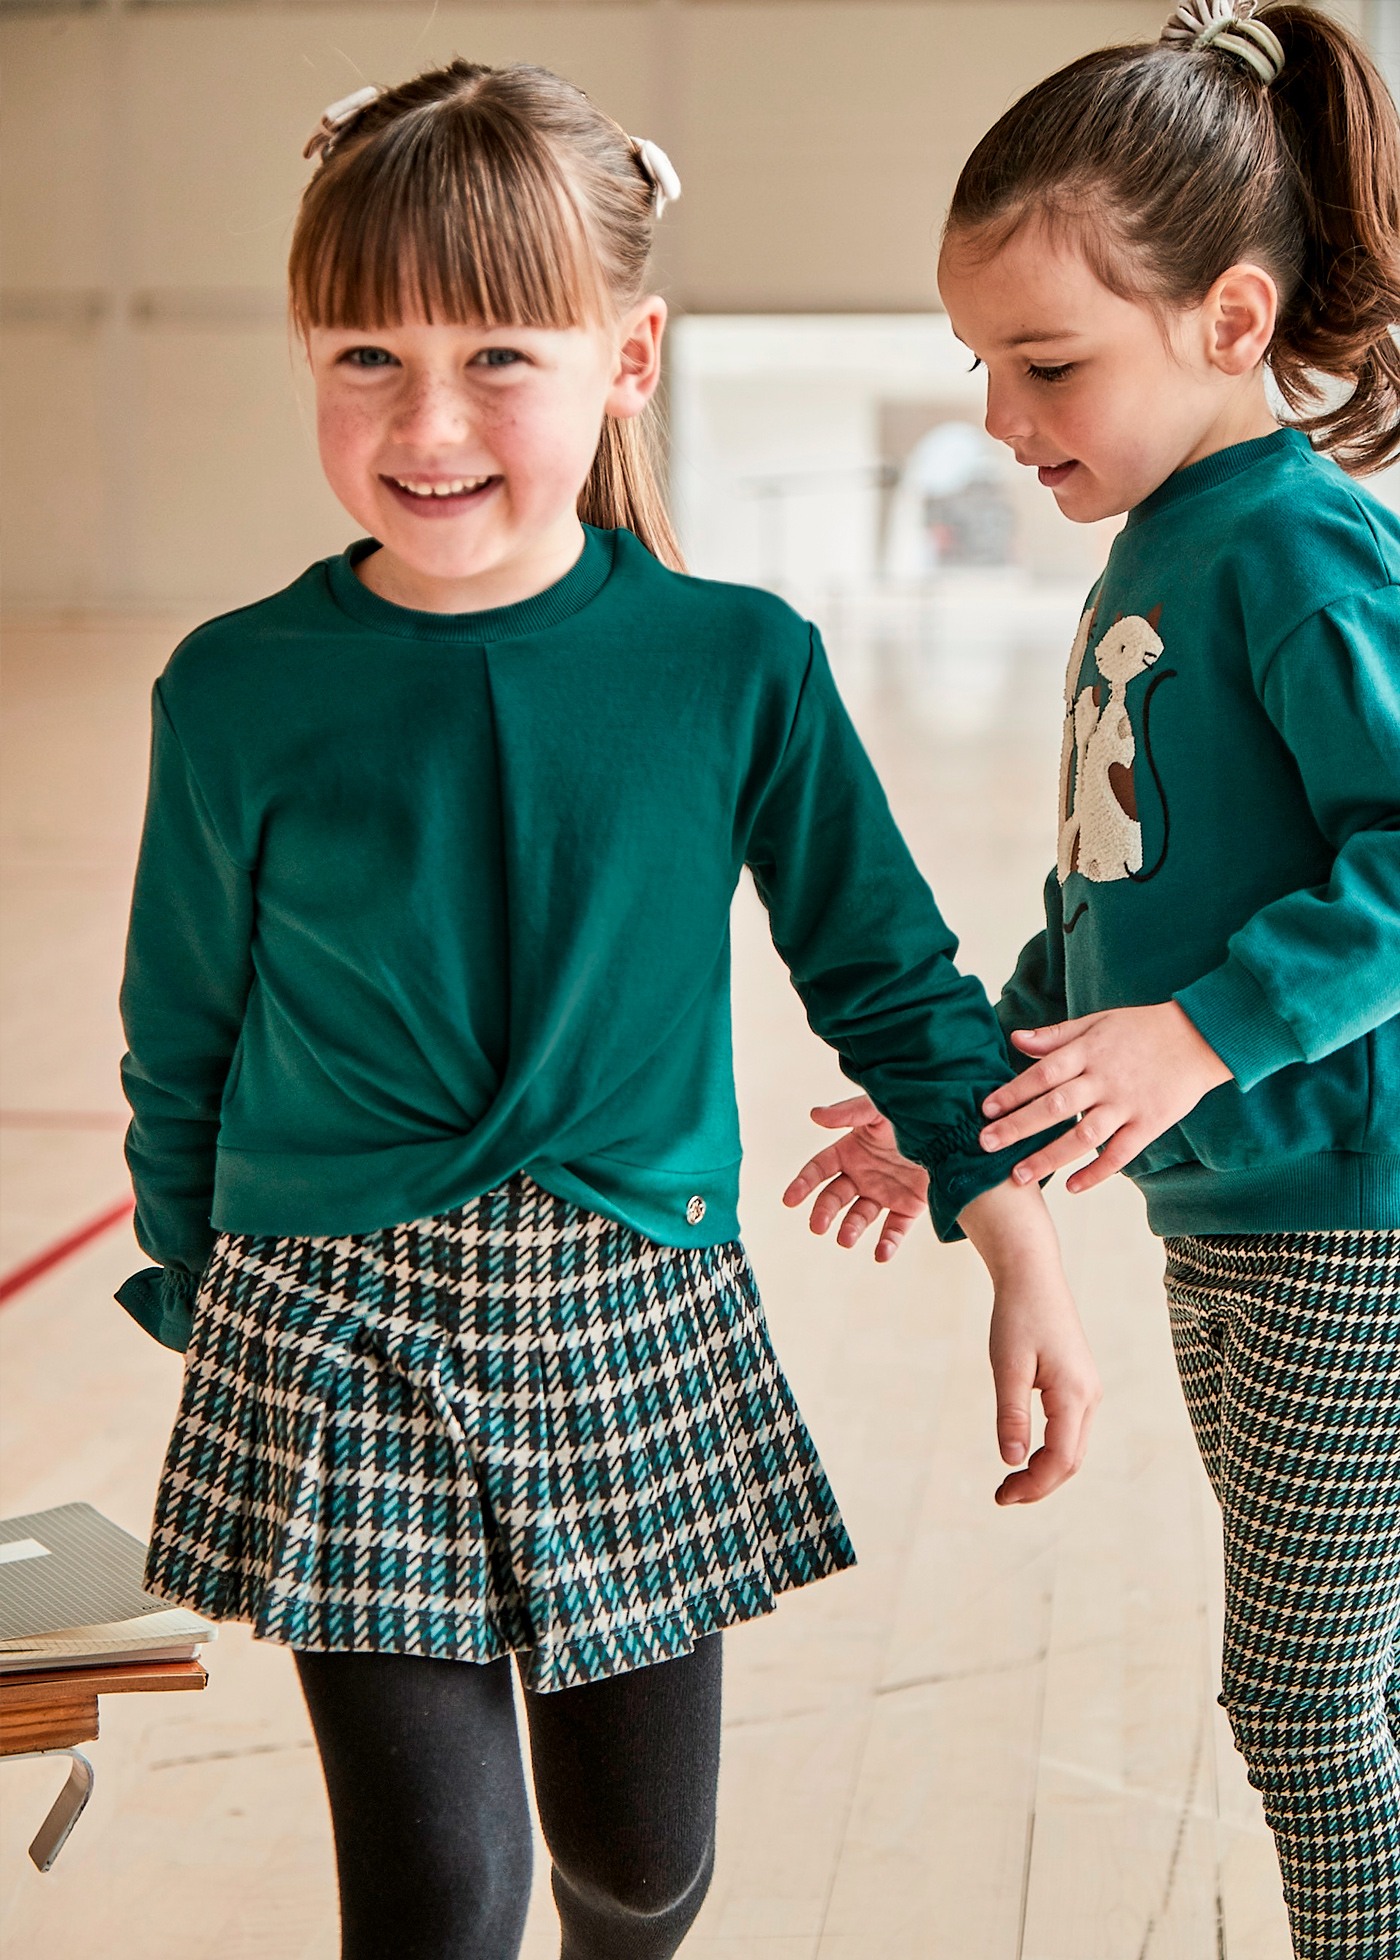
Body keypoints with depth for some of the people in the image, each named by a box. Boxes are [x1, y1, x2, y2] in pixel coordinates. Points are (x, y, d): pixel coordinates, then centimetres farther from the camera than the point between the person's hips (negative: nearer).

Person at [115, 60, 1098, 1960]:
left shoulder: (739, 664, -6)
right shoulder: (242, 693, -7)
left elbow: (890, 975, 3)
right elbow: (182, 1042, 5)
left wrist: (1028, 1272, 2)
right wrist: (197, 1303, 13)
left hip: (642, 1325, 2)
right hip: (338, 1333, -1)